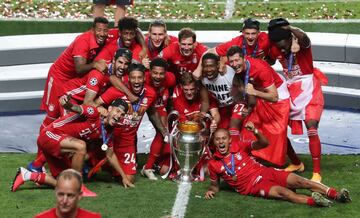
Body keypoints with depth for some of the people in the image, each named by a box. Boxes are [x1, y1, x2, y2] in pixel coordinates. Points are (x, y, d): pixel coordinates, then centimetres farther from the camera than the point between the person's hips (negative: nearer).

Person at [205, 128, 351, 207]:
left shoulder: (239, 146, 3)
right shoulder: (213, 164, -1)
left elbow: (264, 143, -3)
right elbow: (215, 184, 14)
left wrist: (255, 131, -23)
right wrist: (211, 190, -9)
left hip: (264, 172, 3)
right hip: (253, 186, -3)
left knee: (299, 181, -15)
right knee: (283, 192, -30)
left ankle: (336, 195, -22)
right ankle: (313, 201, -51)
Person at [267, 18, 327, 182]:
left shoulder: (302, 45, -20)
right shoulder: (276, 50, -6)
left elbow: (304, 39, -44)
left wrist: (289, 28, -39)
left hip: (309, 91, -6)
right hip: (290, 92, 6)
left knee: (312, 130, -19)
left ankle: (317, 173, -9)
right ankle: (296, 164, 27)